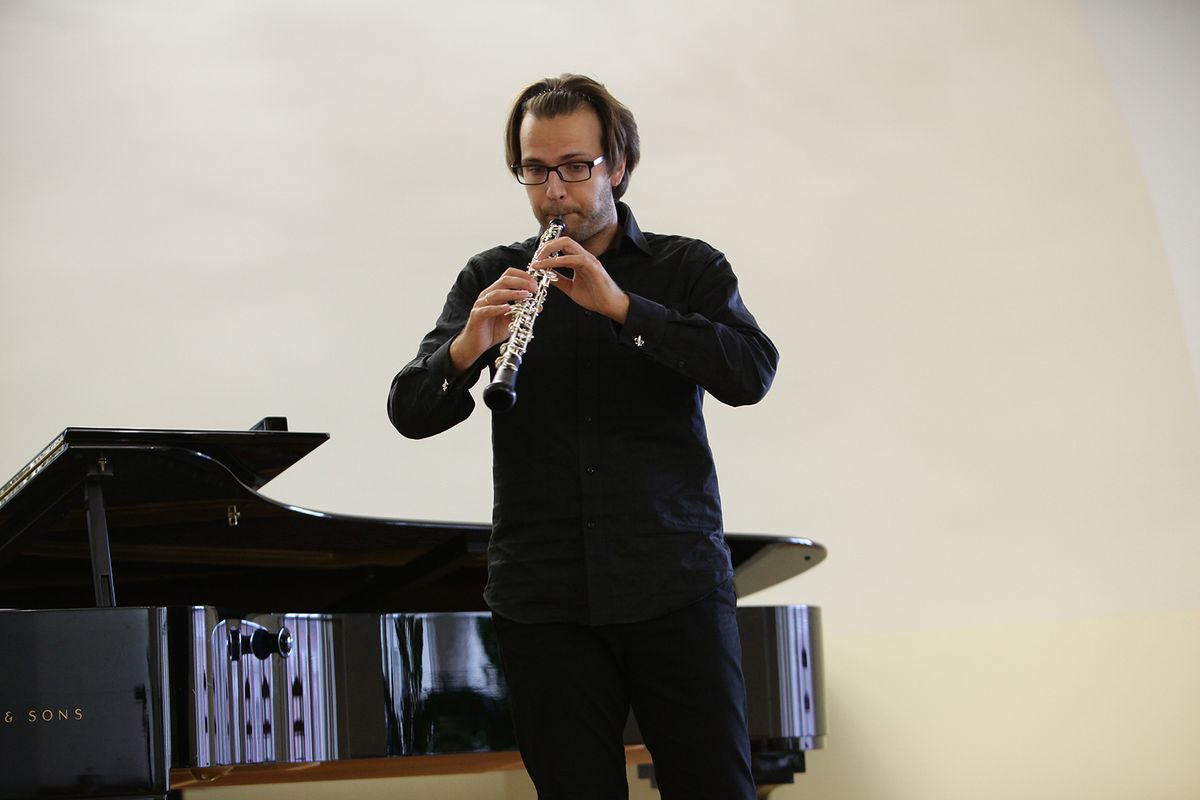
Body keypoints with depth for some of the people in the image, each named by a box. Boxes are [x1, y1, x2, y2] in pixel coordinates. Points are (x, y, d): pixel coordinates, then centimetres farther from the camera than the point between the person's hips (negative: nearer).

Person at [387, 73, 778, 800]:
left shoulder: (687, 269, 7)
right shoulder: (492, 279, 11)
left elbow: (752, 373, -10)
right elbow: (410, 412, 2)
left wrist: (622, 306, -20)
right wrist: (466, 347, -20)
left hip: (677, 585, -1)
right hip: (544, 598, 1)